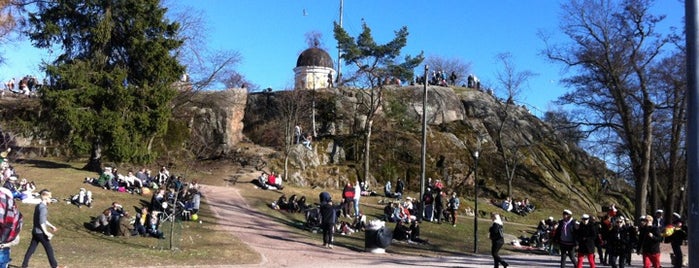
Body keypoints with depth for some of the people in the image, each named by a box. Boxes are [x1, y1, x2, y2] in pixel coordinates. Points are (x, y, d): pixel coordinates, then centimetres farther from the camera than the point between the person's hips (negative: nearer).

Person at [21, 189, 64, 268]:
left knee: (31, 248, 13)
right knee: (49, 249, 1)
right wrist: (46, 232, -20)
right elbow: (41, 222, -23)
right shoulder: (43, 208, -18)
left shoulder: (38, 206, 11)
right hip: (40, 232, -9)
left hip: (35, 231, 9)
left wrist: (51, 226, 25)